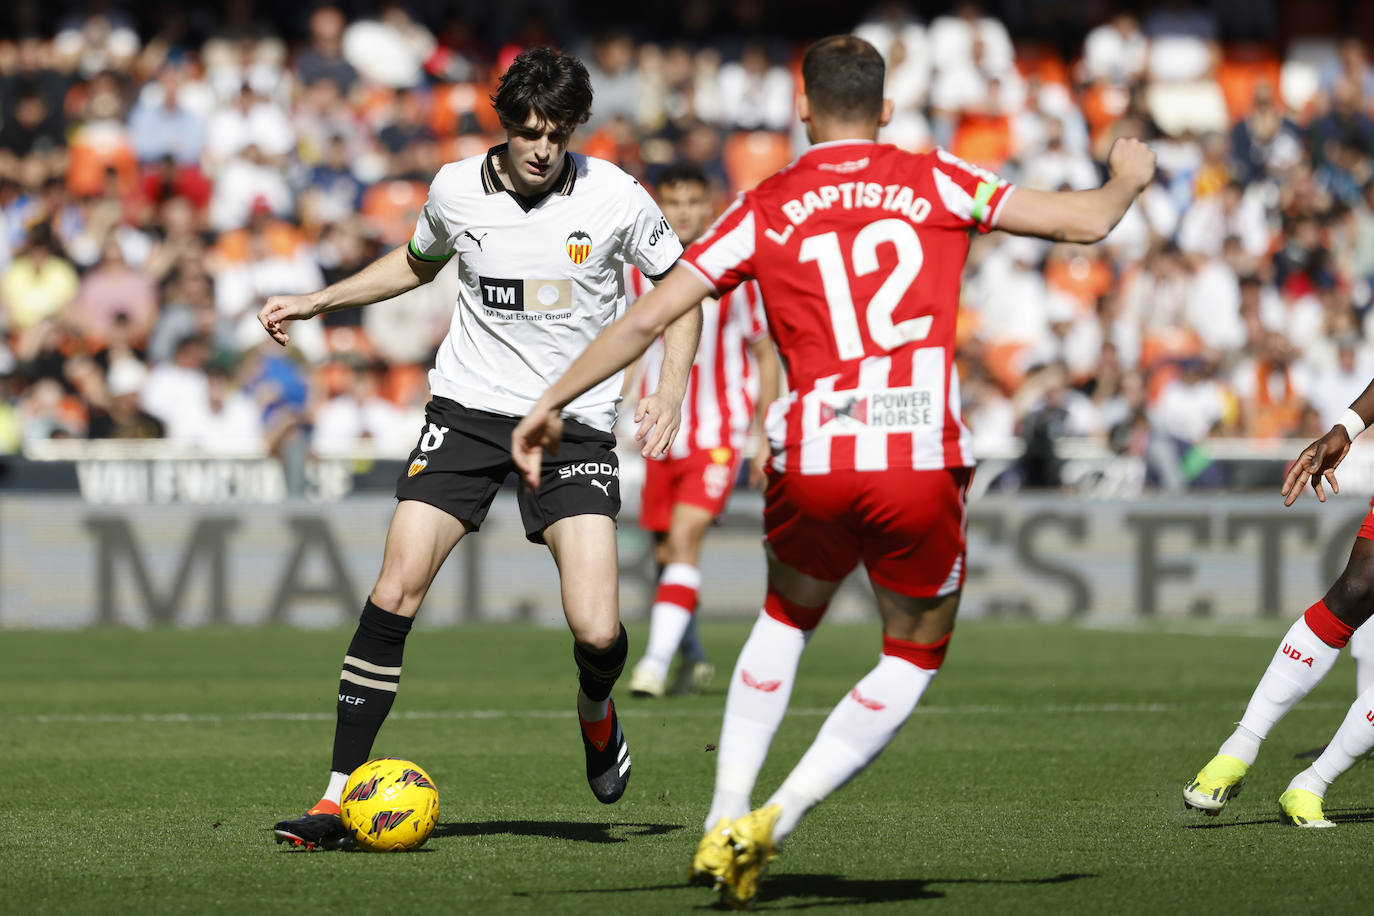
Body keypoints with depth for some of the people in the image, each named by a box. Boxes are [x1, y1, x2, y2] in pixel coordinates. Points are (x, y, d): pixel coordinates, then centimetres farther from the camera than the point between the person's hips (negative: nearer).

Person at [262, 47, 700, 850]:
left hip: (575, 423, -2)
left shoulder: (615, 198, -8)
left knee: (597, 631, -14)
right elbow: (417, 264, 22)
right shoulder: (456, 190, -1)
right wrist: (317, 303, 16)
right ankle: (340, 799, -8)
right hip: (468, 410, 2)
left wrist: (671, 393, -7)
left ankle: (597, 713, 25)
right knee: (396, 590, -13)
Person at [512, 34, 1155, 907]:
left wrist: (551, 402, 15)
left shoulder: (765, 208, 10)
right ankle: (773, 824, 4)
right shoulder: (935, 181, 8)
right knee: (915, 657, 19)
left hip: (813, 462, 2)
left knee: (788, 616, 31)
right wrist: (1129, 177, 32)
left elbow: (647, 318, 7)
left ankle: (726, 821, 20)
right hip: (924, 460, -2)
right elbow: (1084, 220, 10)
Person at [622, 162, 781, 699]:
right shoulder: (638, 270, 2)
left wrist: (765, 438, -1)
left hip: (719, 433, -4)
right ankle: (695, 660, 31)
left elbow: (765, 356, 2)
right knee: (666, 553, 10)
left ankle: (657, 660, -29)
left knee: (685, 537, -21)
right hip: (663, 434, 4)